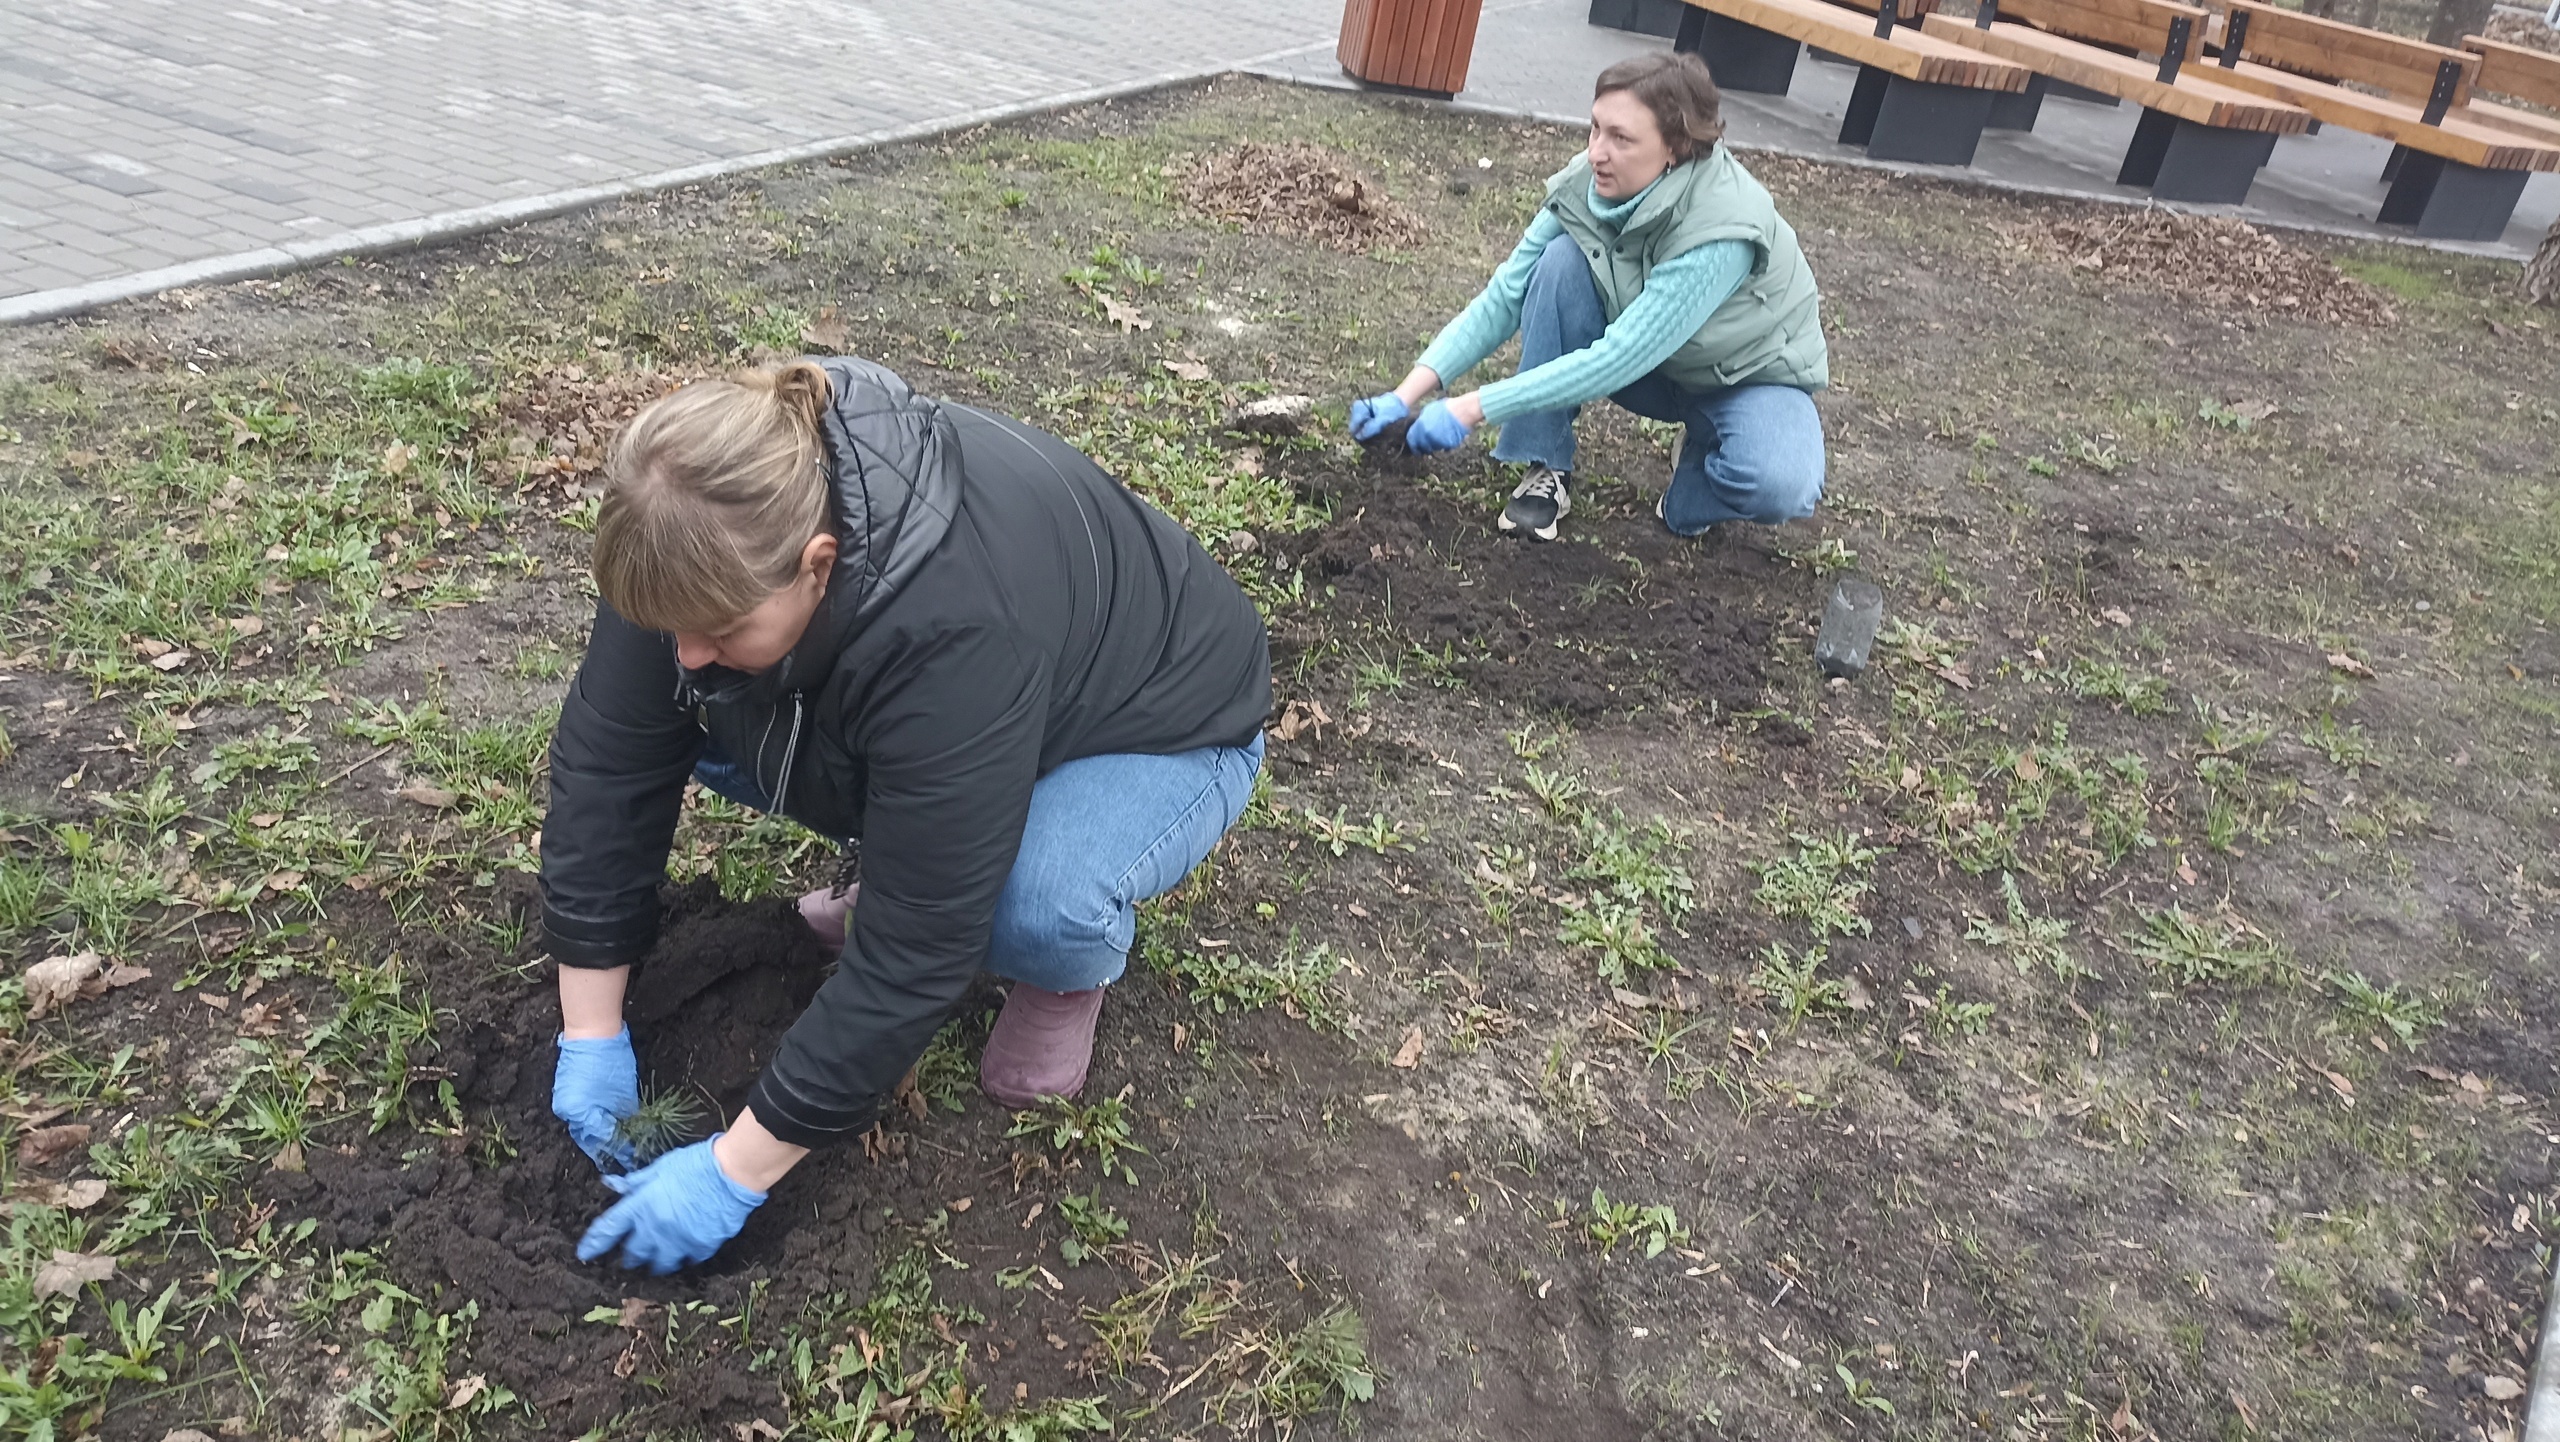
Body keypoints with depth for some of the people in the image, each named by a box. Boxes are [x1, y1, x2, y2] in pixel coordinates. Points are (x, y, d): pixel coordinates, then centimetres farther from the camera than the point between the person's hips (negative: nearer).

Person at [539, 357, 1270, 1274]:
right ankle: (905, 851, 9)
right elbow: (609, 756, -16)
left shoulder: (956, 631, -43)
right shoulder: (709, 545, -25)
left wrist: (734, 1171, -28)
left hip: (1158, 732, -5)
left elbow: (909, 955, -37)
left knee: (1039, 909, -37)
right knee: (698, 727, -14)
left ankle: (1075, 971, -1)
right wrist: (593, 1033, -14)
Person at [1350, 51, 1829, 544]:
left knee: (1777, 487, -37)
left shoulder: (1723, 229, -36)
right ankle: (1548, 470, -12)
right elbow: (1504, 298, -17)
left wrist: (1471, 410, -39)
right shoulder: (1587, 183, -20)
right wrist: (1407, 396, -28)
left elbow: (1618, 360, -38)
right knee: (1563, 258, -24)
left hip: (1750, 376, -4)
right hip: (1650, 368, 5)